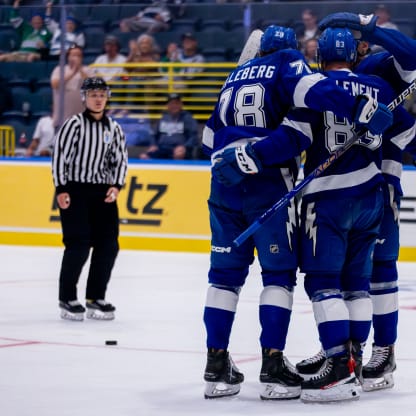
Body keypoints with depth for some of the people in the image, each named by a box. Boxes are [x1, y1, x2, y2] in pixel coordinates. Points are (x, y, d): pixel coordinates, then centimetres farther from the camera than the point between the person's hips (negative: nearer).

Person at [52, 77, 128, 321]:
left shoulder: (114, 128, 8)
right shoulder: (74, 124, -7)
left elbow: (120, 159, 12)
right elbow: (59, 155, -8)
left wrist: (116, 186, -4)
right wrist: (61, 189, -13)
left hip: (103, 193, 5)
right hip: (75, 191, -5)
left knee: (109, 246, 1)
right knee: (79, 245, -11)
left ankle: (96, 298, 13)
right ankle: (67, 299, 1)